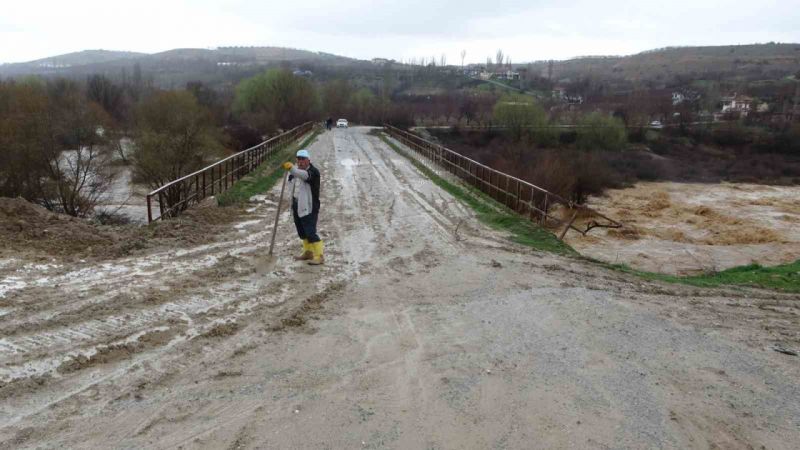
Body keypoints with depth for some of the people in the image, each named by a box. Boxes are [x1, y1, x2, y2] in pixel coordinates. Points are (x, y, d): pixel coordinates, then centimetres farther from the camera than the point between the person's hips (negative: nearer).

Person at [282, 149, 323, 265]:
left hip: (309, 207, -8)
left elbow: (305, 175, -39)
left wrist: (292, 168, -54)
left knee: (310, 232, -10)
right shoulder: (296, 170, 10)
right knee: (302, 232, 18)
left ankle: (319, 256, -2)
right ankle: (308, 252, 33)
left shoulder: (313, 171, -15)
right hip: (297, 206, 9)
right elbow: (292, 182, 26)